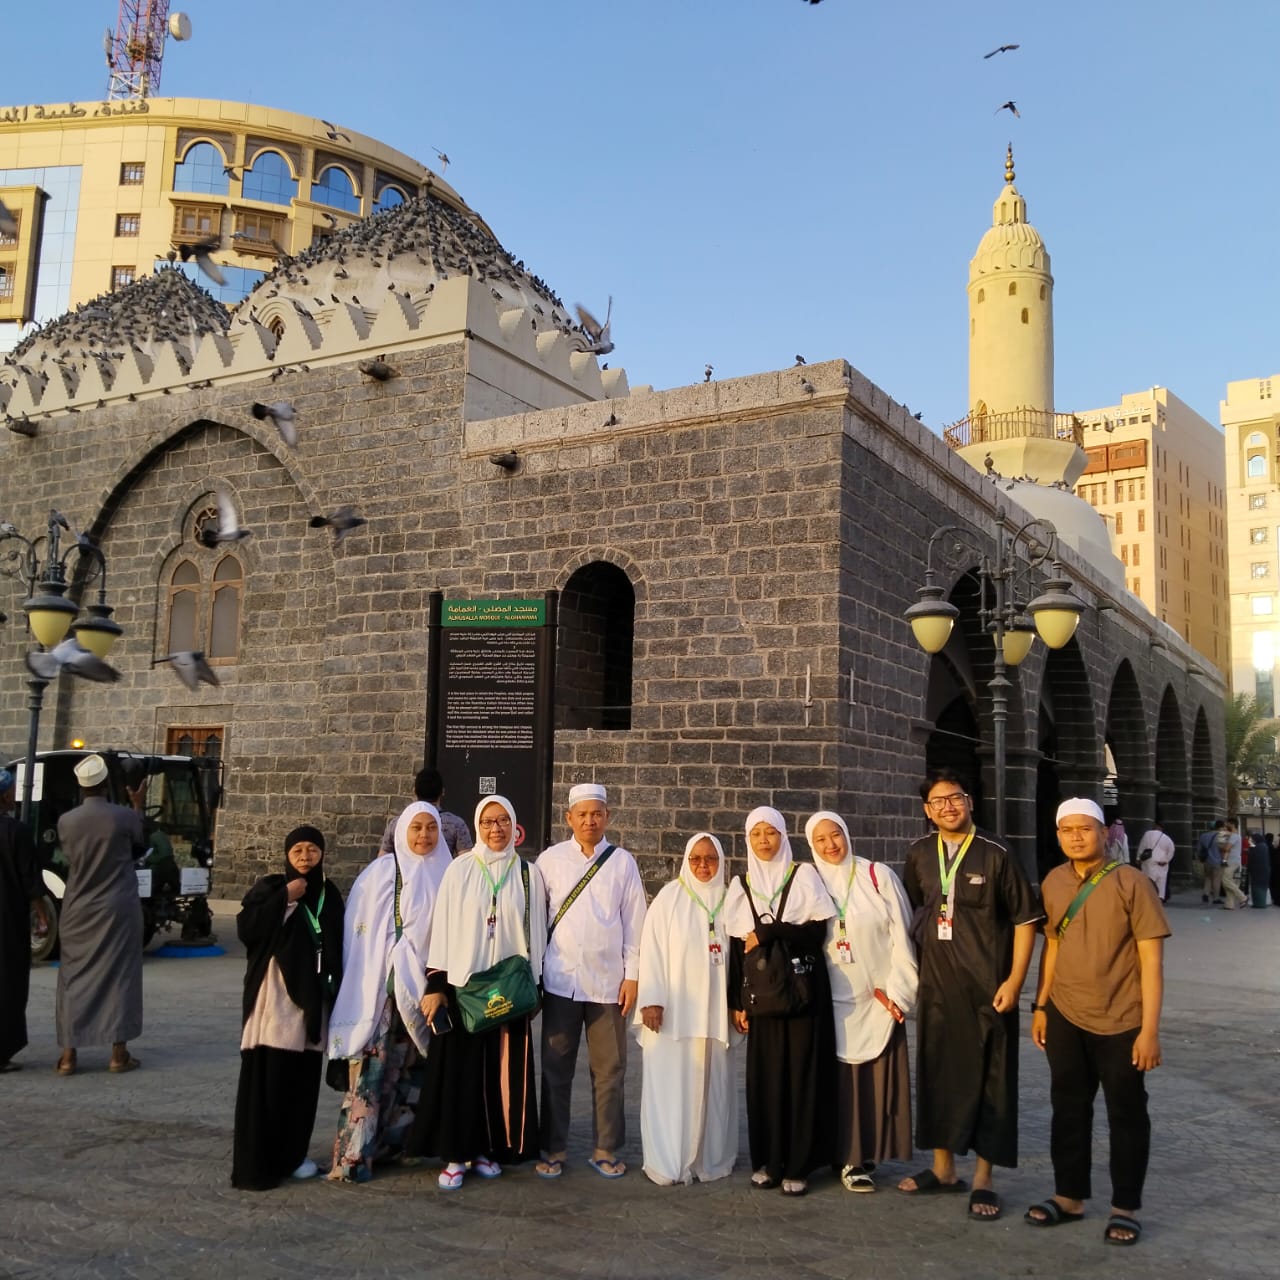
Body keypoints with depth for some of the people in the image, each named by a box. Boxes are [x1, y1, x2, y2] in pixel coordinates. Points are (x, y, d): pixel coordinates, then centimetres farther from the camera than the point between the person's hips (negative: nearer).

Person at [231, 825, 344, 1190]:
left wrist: (335, 993, 11)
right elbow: (245, 927, -15)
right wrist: (285, 898, -14)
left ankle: (293, 1154, 19)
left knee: (303, 1079, 6)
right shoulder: (270, 887, 0)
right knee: (266, 1077, -6)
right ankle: (257, 1162, 2)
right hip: (274, 995, -4)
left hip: (312, 998, 4)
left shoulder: (330, 894, 12)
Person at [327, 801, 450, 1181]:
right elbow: (357, 926, -2)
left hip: (423, 986, 4)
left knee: (408, 1068, 10)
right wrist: (362, 984, -6)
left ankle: (390, 1141, 23)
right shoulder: (381, 871, -3)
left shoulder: (446, 876, 6)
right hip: (383, 984, -4)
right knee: (372, 1068, -8)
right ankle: (353, 1154, -3)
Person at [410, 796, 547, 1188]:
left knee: (502, 1070, 7)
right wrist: (436, 984, -6)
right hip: (462, 985, -1)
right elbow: (443, 927, -1)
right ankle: (455, 1154, 11)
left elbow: (536, 933, 5)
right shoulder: (459, 869, 0)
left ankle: (488, 1148, 20)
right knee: (459, 1069, 0)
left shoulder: (528, 874, 3)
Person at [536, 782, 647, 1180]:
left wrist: (632, 975, -1)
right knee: (556, 1068, 7)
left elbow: (633, 922, 3)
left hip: (608, 981, 0)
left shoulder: (623, 862, 3)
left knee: (609, 1069, 6)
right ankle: (553, 1149, 18)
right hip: (560, 980, 0)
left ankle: (605, 1150, 19)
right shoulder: (550, 860, 2)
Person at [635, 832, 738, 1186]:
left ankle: (709, 1157, 19)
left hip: (715, 1009, 3)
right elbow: (652, 949, -5)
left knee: (712, 1084, 7)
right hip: (674, 1008, -3)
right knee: (671, 1085, -2)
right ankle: (667, 1162, 6)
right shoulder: (669, 897, -1)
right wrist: (651, 1000, -13)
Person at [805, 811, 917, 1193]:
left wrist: (898, 990, -5)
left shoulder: (878, 876, -2)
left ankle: (868, 1152, 15)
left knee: (878, 1078, 3)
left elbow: (901, 935, -2)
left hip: (878, 998, 0)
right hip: (834, 1000, 0)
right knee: (841, 1079, 1)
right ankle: (848, 1158, 9)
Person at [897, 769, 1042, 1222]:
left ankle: (984, 1179, 17)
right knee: (936, 1074, 12)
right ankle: (943, 1168, 28)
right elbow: (908, 909, 17)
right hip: (936, 986, 4)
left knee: (988, 1079, 3)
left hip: (987, 989, -4)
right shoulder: (920, 855, 4)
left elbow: (1025, 918, -6)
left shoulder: (995, 856, -9)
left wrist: (1014, 981, -12)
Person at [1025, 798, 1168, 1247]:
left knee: (1126, 1114, 9)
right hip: (1065, 1018, 4)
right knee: (1068, 1109, 14)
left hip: (1120, 1022, -4)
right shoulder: (1053, 883, 1)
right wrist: (1039, 1006, 10)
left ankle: (1125, 1207, 23)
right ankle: (1069, 1196, 29)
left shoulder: (1131, 883, -12)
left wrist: (1149, 1029, -14)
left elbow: (1151, 960, -11)